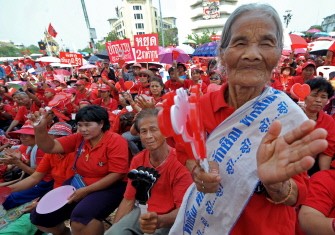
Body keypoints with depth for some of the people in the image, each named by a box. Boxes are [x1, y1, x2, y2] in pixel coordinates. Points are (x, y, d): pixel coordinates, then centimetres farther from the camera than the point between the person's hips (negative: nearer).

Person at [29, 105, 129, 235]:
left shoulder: (116, 141, -17)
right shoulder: (78, 138, 1)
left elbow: (116, 174, -19)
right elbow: (49, 147, 1)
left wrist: (86, 190, -20)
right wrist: (40, 129, -18)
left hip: (108, 188, -7)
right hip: (80, 185, 7)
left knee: (80, 216, -35)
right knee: (39, 216, 7)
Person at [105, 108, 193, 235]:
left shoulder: (179, 163, -21)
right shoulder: (137, 160, -3)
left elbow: (183, 209, -19)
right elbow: (128, 200, 4)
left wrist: (159, 221, -36)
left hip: (169, 219, -3)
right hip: (142, 213, 4)